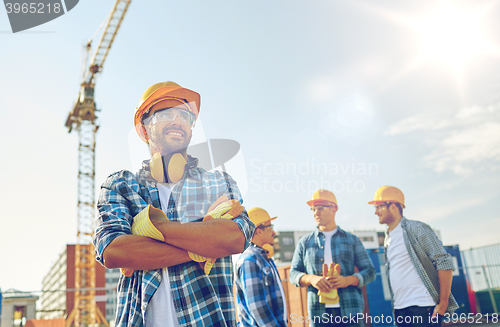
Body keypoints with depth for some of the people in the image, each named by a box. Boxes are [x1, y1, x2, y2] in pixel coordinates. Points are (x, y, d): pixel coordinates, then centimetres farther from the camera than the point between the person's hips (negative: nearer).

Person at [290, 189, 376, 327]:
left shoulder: (352, 240, 11)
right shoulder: (305, 243, 13)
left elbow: (369, 271, 9)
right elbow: (293, 274, 10)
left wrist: (348, 280, -12)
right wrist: (311, 279, -12)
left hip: (350, 311, 0)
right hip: (318, 314, 1)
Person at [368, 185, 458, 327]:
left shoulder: (416, 229, -6)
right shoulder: (388, 238, 15)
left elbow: (444, 263, -10)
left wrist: (443, 303, -13)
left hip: (422, 308, -7)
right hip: (399, 310, 7)